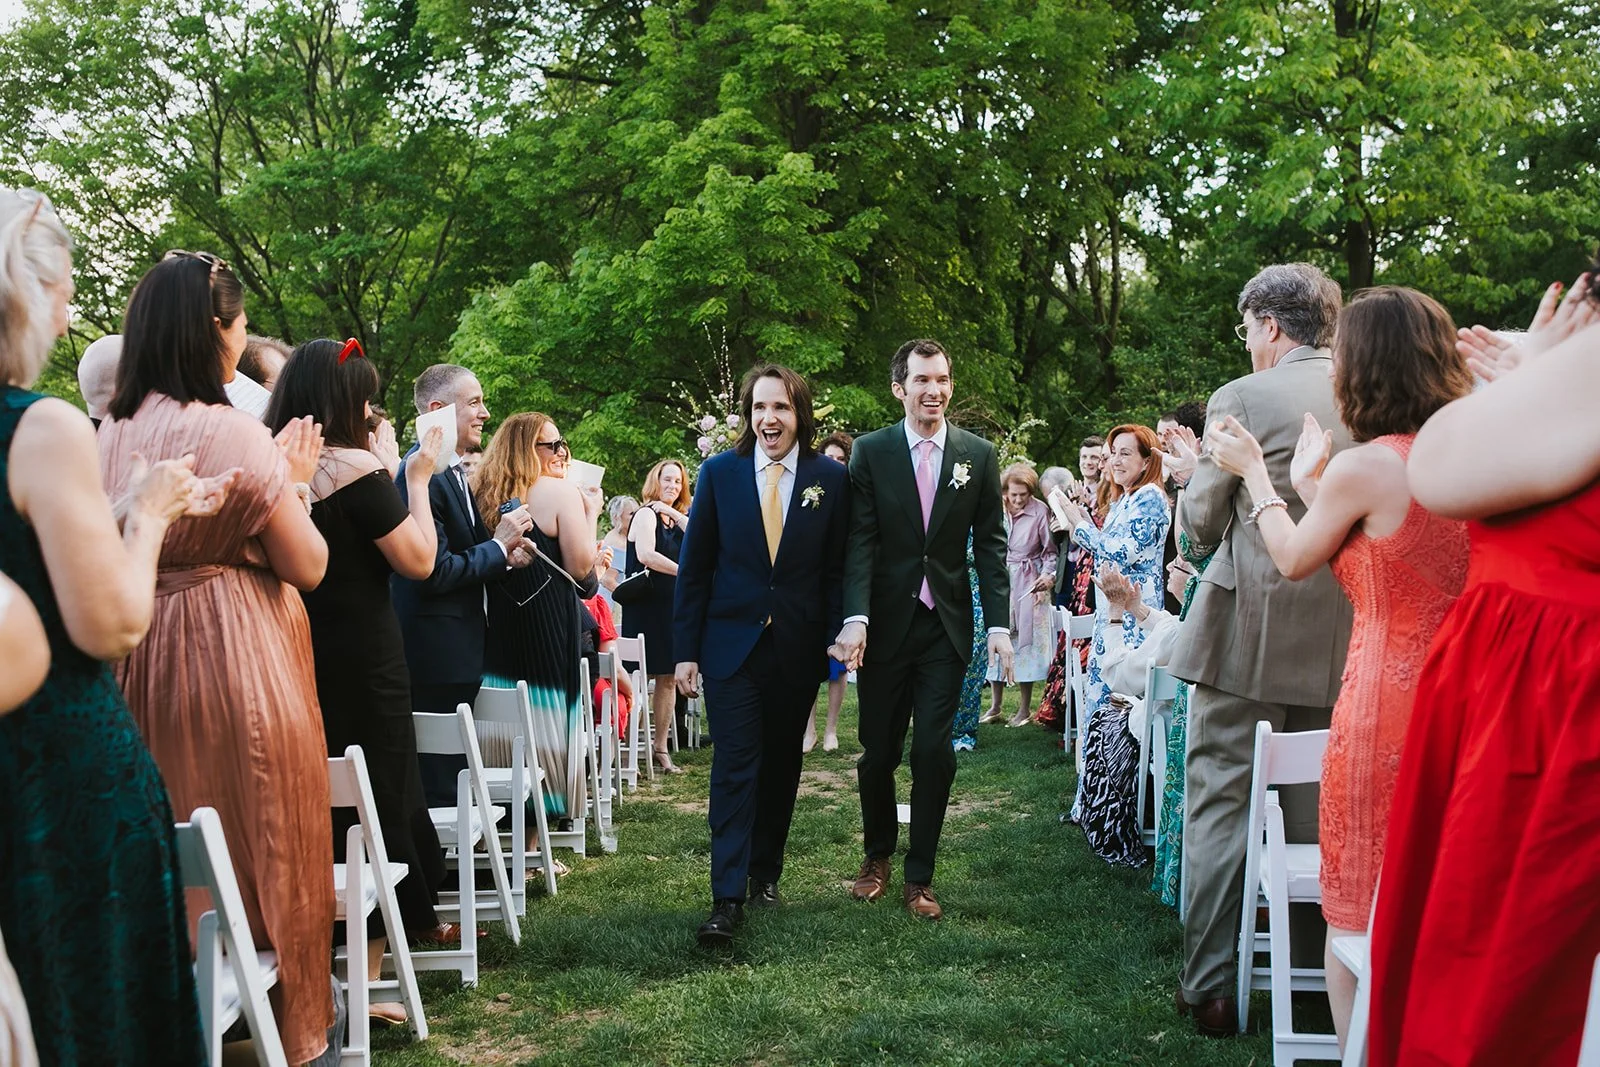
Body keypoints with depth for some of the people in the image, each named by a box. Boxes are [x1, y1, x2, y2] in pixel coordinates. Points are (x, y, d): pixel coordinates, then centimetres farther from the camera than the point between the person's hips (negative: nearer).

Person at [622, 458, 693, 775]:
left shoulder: (677, 518, 17)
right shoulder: (647, 514, -6)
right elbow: (646, 555, -23)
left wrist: (676, 514, -5)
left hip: (672, 607, 7)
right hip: (646, 608, -7)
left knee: (668, 677, 7)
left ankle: (661, 748, 13)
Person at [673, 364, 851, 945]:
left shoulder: (832, 478, 0)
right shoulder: (719, 473, 0)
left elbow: (838, 568, 2)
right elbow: (694, 566, 2)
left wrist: (837, 640, -5)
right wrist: (685, 649, -2)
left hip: (798, 647, 1)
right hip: (731, 641, -1)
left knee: (781, 762, 12)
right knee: (735, 765, -5)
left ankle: (765, 872, 28)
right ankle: (728, 897, -4)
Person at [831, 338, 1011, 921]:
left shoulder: (978, 454, 4)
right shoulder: (870, 451, 0)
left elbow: (991, 544, 4)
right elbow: (860, 540, -6)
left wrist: (999, 623, -4)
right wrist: (855, 618, -18)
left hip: (946, 625, 1)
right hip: (885, 623, 0)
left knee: (934, 751, -2)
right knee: (878, 750, 7)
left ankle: (919, 876, 12)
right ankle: (878, 856, 30)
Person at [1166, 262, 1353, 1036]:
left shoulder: (1241, 399, -10)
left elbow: (1198, 521, -4)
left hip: (1248, 628, -5)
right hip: (1337, 632, 5)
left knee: (1220, 802, 2)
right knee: (1312, 804, 15)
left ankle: (1211, 985, 5)